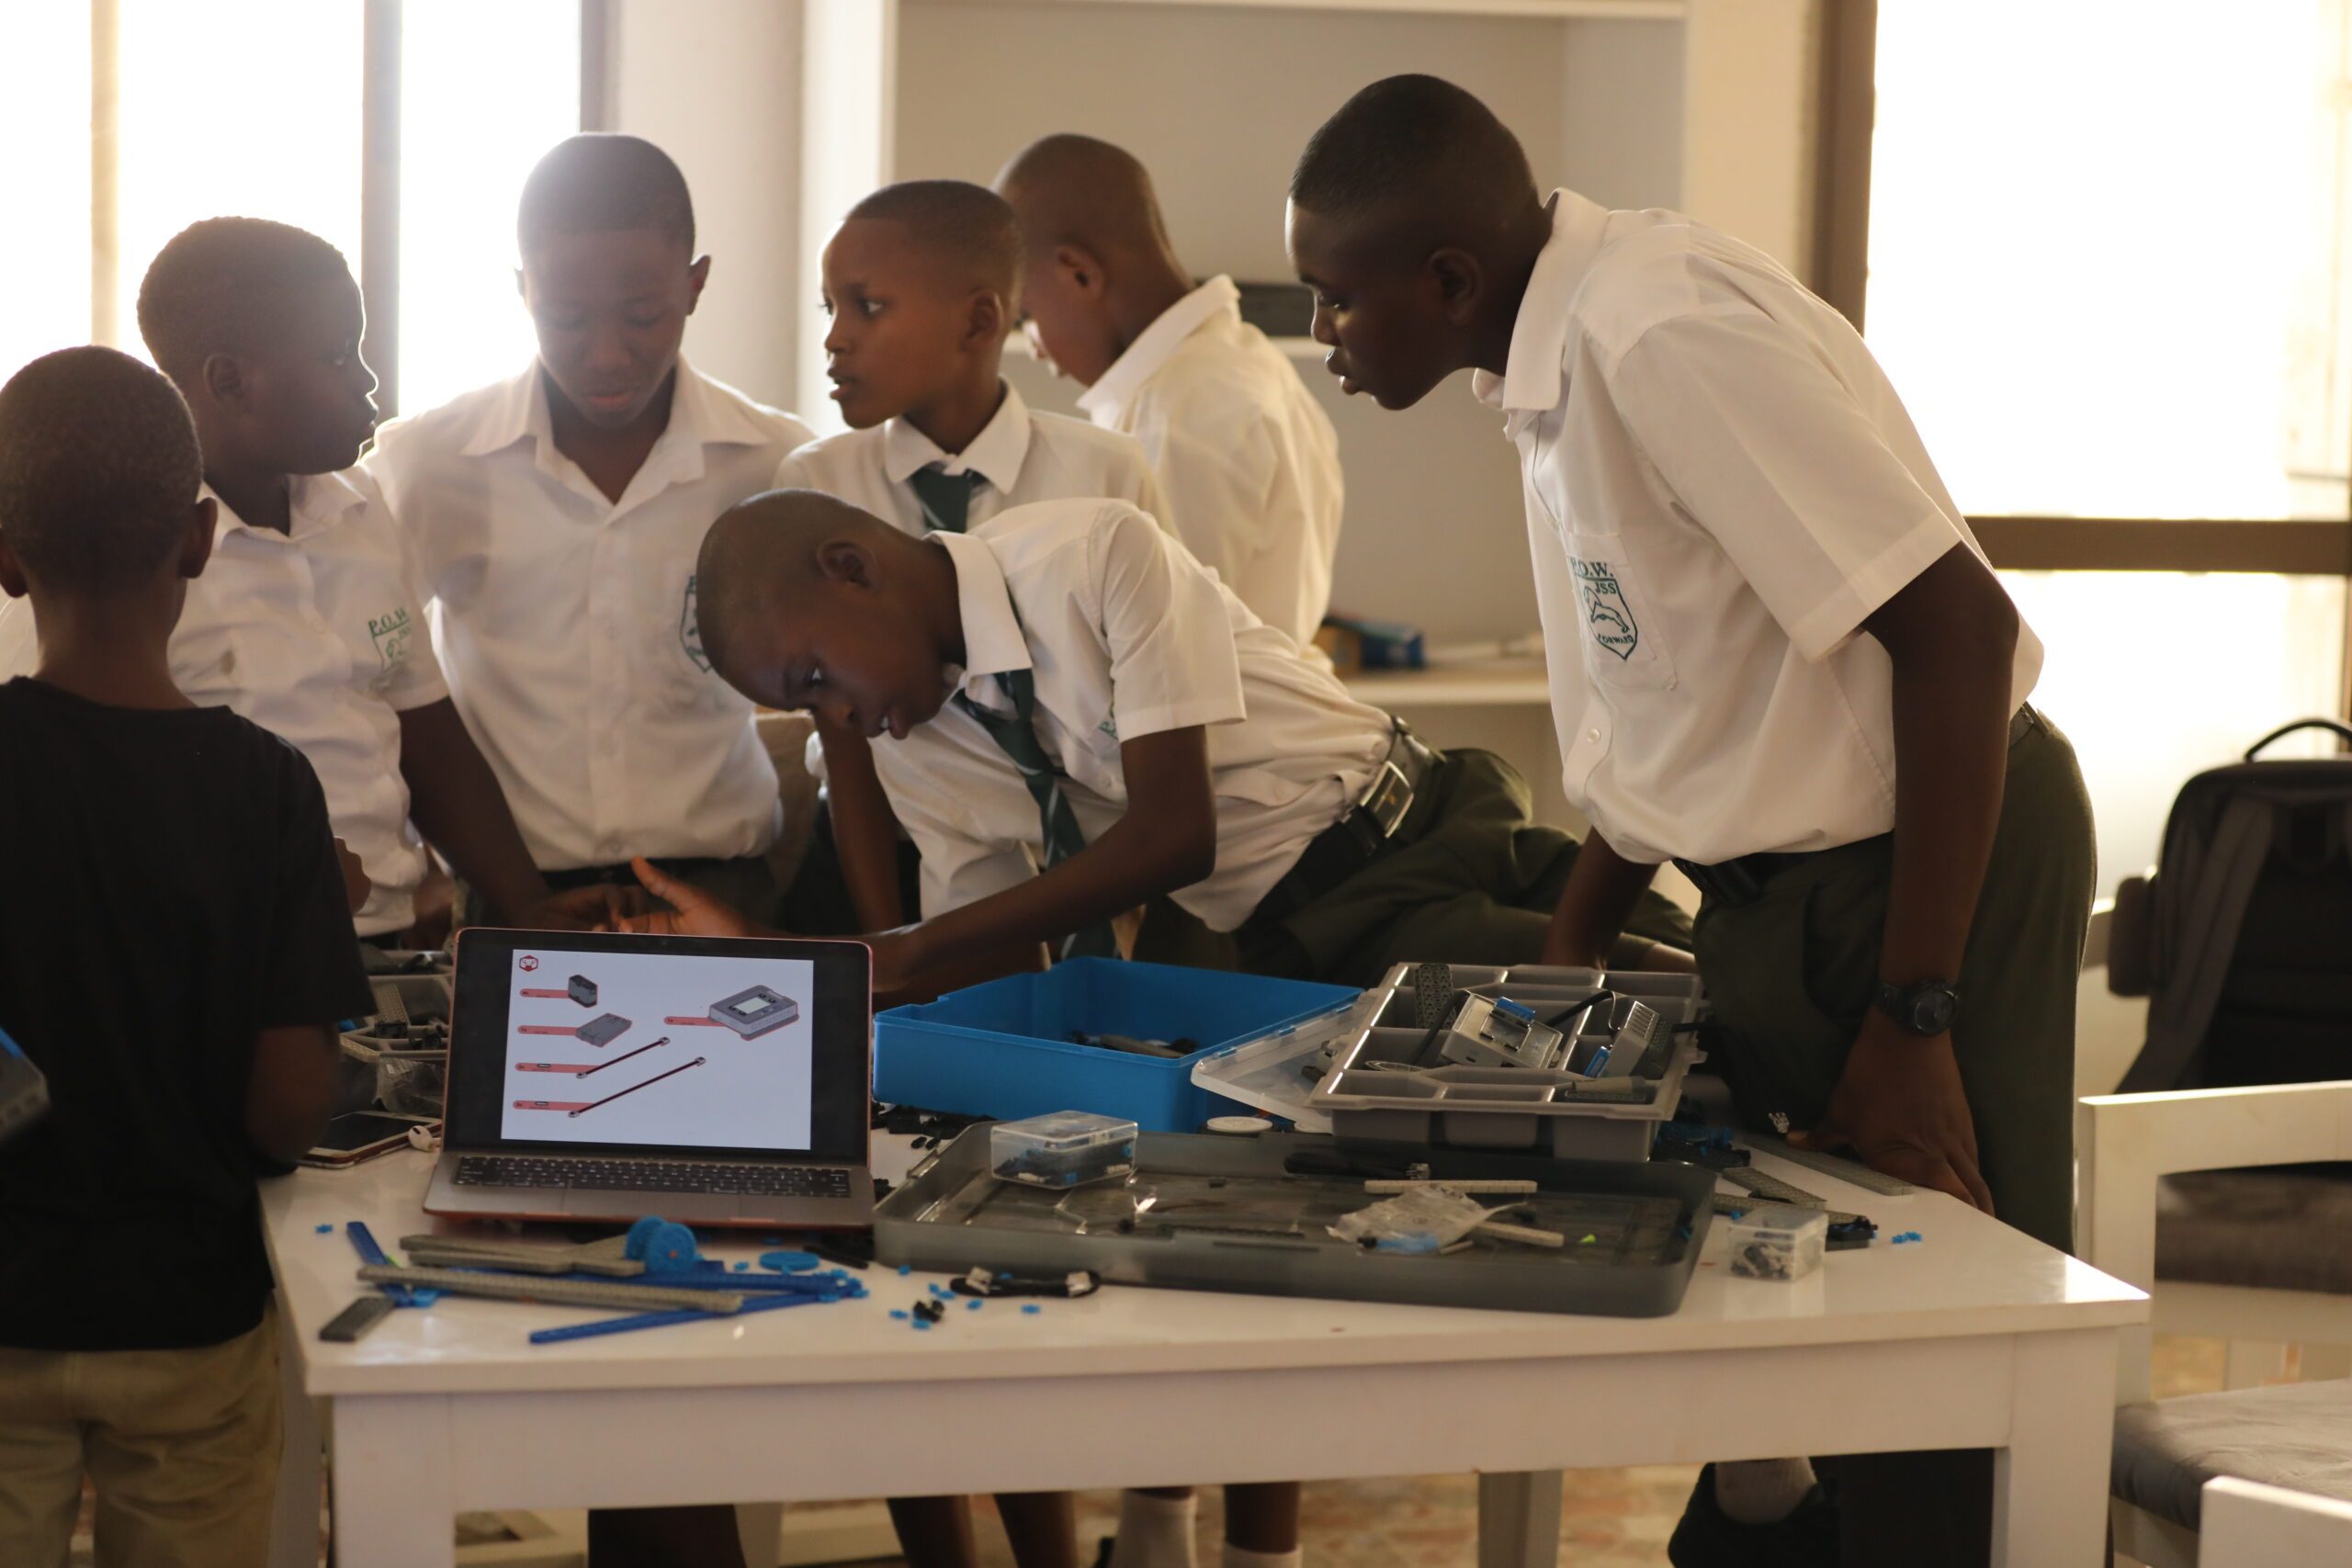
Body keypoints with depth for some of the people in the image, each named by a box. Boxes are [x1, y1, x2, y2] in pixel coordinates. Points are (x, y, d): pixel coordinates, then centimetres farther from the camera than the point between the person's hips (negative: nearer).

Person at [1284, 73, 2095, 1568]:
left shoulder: (1667, 331, -24)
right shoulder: (1556, 354, 4)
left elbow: (1960, 627, -27)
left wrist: (1911, 1022, -24)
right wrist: (1562, 962, 18)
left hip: (1927, 856, -9)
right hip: (1777, 878, 9)